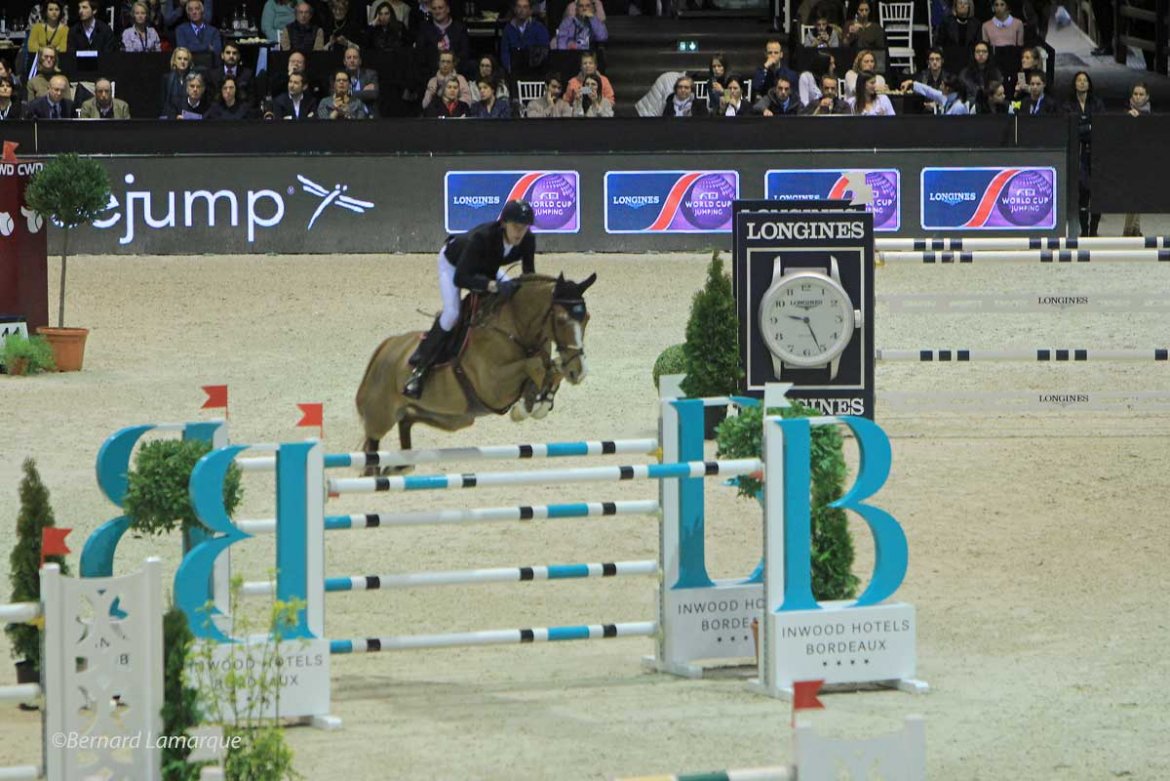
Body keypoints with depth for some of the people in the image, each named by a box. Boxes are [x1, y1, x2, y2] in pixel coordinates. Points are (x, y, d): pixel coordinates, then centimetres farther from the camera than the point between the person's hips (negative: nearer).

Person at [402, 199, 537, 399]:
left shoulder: (527, 240, -29)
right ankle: (419, 368, -12)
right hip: (452, 262, -6)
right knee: (452, 313, -24)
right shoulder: (482, 237, -45)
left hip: (487, 267, 6)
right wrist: (494, 286, -62)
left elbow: (529, 274, -13)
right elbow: (461, 278, -49)